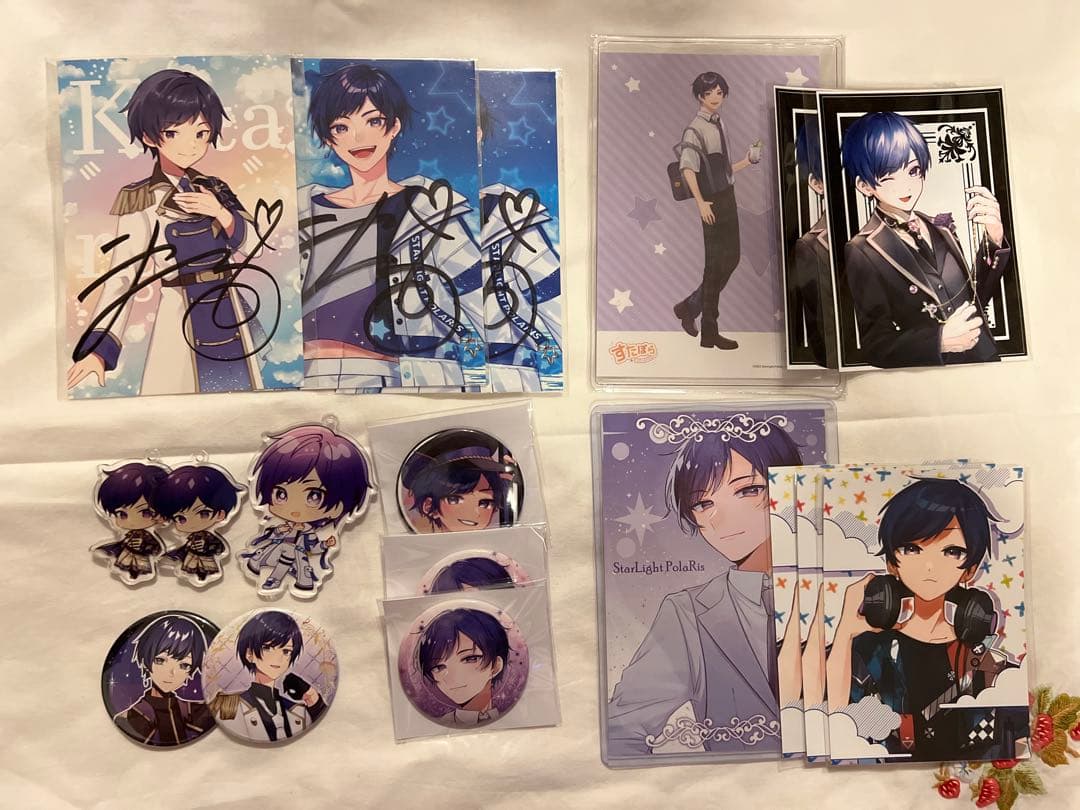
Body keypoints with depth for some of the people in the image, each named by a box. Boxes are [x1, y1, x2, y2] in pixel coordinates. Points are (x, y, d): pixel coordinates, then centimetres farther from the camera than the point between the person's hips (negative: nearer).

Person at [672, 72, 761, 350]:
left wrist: (747, 161, 7)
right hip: (712, 202, -8)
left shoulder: (721, 125, 13)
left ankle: (690, 307, 24)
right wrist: (701, 202, -27)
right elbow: (687, 168, -22)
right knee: (715, 265, -3)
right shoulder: (695, 128, -11)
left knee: (732, 257, 11)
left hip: (728, 197, 8)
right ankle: (709, 332, 6)